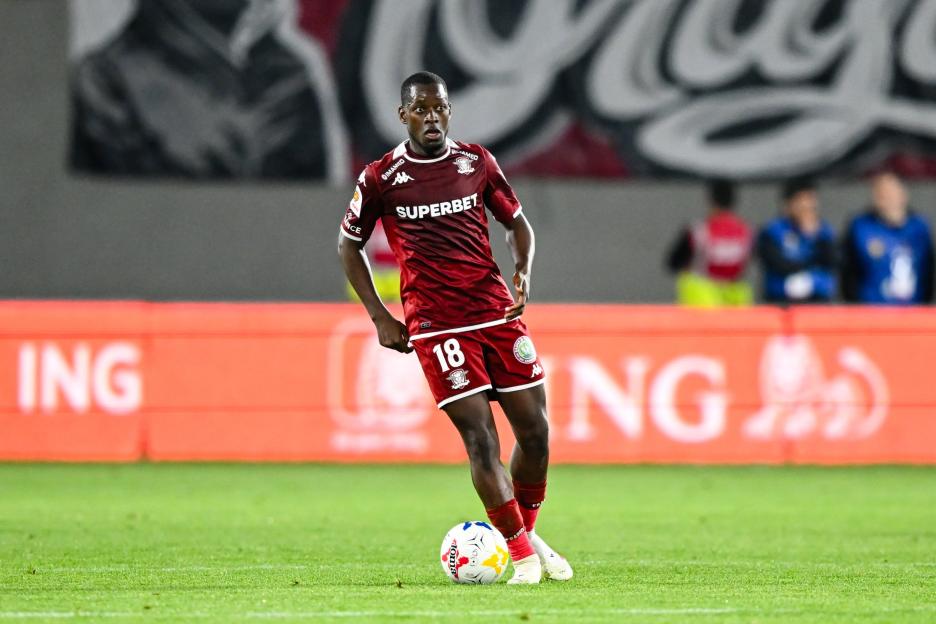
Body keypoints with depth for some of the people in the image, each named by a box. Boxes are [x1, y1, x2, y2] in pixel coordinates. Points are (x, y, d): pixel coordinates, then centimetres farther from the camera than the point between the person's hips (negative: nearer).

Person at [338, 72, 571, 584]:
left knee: (534, 430, 2)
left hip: (496, 310, 4)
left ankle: (527, 534, 24)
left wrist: (522, 271, -2)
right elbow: (349, 244, 11)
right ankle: (522, 554, -3)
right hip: (435, 325, -4)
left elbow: (516, 221, 18)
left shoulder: (476, 162, 8)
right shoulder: (381, 178, 0)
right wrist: (379, 317, 4)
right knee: (479, 435, -12)